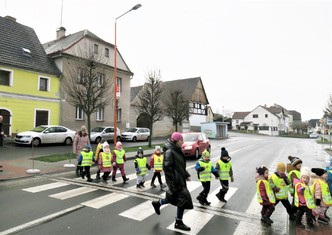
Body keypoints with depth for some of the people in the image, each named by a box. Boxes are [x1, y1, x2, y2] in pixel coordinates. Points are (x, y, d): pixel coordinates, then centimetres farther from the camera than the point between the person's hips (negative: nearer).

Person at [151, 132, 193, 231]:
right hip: (175, 180, -9)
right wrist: (172, 182, -23)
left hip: (180, 178, 9)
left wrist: (186, 175, 16)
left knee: (175, 197, 19)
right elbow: (167, 167, -23)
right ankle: (178, 222, 16)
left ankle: (157, 203, 39)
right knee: (183, 198, -2)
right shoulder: (169, 151, -20)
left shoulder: (177, 150, 9)